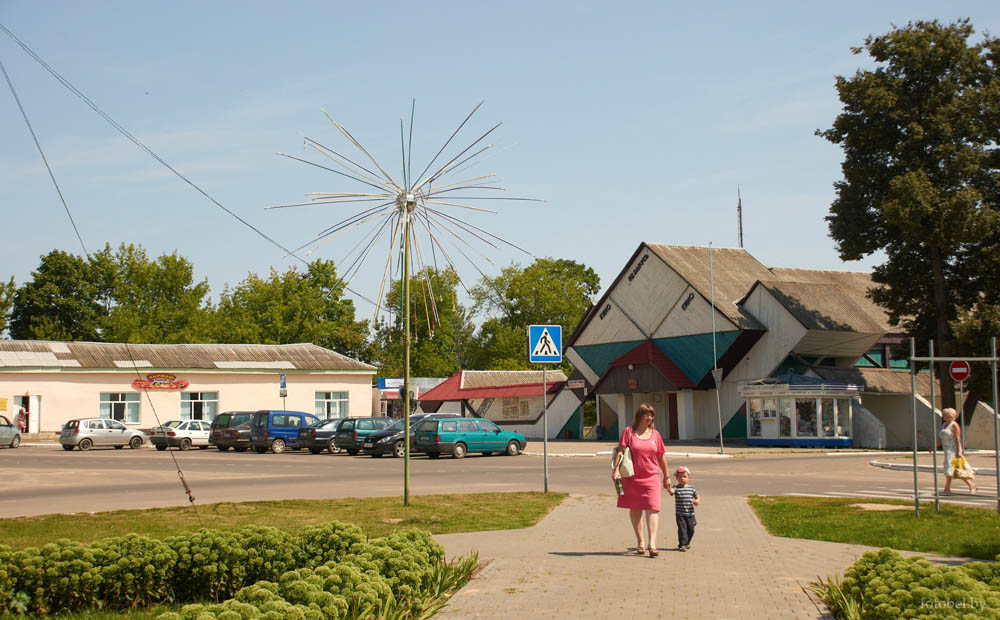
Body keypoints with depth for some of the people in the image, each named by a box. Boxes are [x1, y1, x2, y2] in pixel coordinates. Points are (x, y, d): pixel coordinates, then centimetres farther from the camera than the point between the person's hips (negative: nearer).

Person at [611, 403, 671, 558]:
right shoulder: (628, 431, 0)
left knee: (652, 509, -12)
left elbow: (661, 457, 14)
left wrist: (666, 476, 18)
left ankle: (652, 544, -17)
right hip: (632, 477, 0)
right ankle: (640, 542, 25)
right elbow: (620, 451, -7)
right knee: (635, 510, 10)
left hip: (651, 477, 0)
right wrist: (616, 469, -19)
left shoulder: (655, 434, 7)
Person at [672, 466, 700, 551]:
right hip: (680, 514, -3)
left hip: (690, 513, 4)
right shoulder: (676, 488, -3)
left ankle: (687, 543, 32)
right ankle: (682, 545, -6)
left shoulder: (692, 488, 7)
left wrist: (697, 501, -7)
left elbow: (698, 498, 16)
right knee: (682, 528, -11)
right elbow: (672, 491, -26)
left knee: (690, 529, 11)